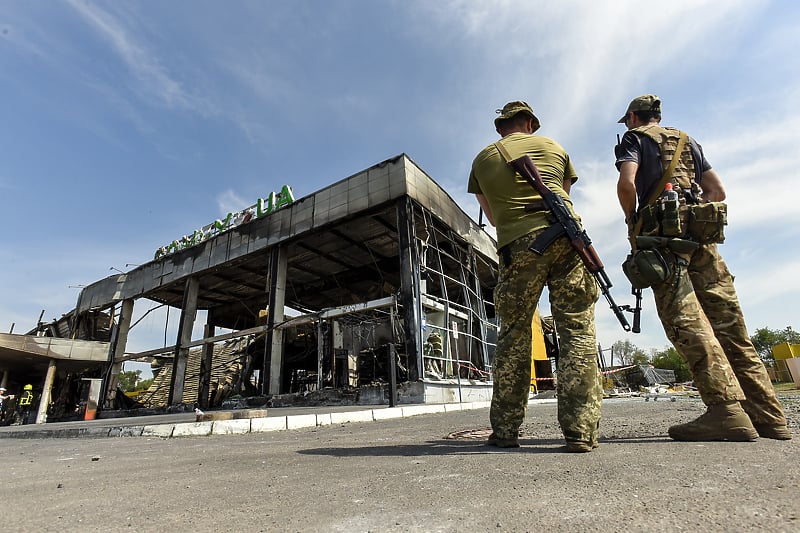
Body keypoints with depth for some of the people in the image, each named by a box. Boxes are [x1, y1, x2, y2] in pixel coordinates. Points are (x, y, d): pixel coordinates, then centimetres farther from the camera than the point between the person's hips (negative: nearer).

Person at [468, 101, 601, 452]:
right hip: (565, 237, 1)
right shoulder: (553, 147, 22)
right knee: (578, 331, 3)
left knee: (512, 337, 7)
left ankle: (504, 432, 11)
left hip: (518, 246, 0)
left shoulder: (483, 159, 19)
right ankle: (580, 431, 0)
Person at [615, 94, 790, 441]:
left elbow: (627, 183, -10)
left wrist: (633, 222, 3)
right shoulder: (688, 142, 29)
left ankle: (727, 409, -19)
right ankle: (768, 414, 6)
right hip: (702, 234, 7)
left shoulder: (635, 138, 10)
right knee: (728, 322, 5)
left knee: (686, 321, -13)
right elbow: (718, 191, 23)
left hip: (663, 233, -6)